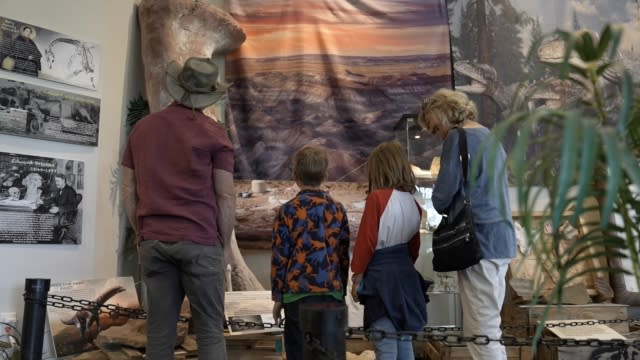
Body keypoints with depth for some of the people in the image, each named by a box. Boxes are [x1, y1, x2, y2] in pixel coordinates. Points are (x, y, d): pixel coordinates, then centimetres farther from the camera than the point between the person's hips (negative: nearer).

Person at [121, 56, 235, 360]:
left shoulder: (141, 128, 9)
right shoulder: (214, 133, -3)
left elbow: (128, 190, 10)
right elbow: (225, 196, -5)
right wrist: (224, 244, 4)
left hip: (153, 241, 4)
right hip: (199, 241, -4)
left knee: (159, 331, 8)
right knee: (210, 331, 2)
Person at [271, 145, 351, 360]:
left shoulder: (288, 211, -5)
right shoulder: (338, 210, 5)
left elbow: (279, 258, -3)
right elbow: (344, 256, 9)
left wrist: (277, 296, 5)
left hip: (298, 294, -3)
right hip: (332, 294, 3)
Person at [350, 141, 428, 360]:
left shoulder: (377, 198, -14)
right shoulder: (412, 202, 7)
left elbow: (366, 241, -13)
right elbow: (414, 245, 13)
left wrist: (357, 276, -5)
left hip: (381, 277, -7)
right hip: (406, 276, 7)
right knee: (404, 341, 15)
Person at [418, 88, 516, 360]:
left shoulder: (459, 137, -9)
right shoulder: (490, 137, 19)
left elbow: (442, 194, -11)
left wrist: (444, 209, 10)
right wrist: (454, 208, 12)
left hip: (479, 240, -9)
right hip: (500, 239, 9)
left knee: (481, 331, -5)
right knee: (489, 326, 15)